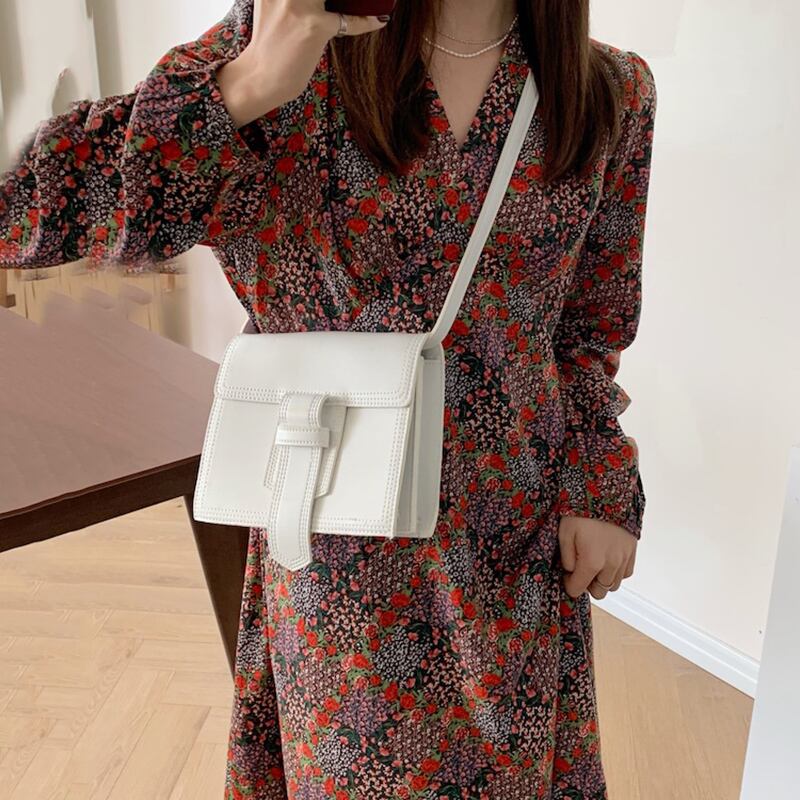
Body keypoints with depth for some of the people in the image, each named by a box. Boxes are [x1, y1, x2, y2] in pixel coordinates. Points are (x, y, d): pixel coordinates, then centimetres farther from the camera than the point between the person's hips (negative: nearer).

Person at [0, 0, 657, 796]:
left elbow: (592, 328, 7)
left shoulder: (613, 93, -2)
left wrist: (602, 494, 2)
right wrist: (247, 88, -29)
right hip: (341, 545, -1)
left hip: (520, 543, 2)